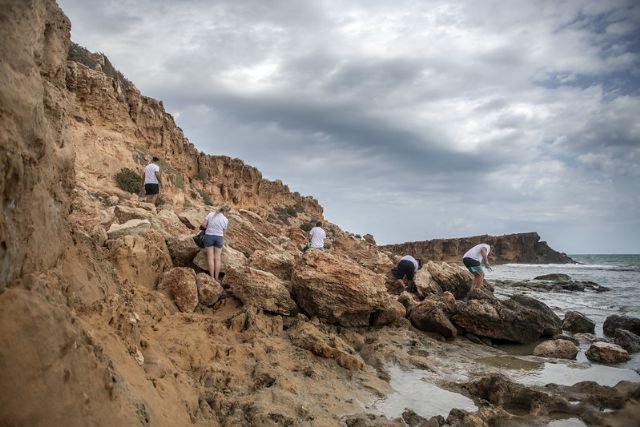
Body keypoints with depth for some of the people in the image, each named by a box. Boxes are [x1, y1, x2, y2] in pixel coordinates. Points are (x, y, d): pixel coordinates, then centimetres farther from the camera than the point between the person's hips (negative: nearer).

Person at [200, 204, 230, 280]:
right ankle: (216, 278, 6)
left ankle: (212, 278, 2)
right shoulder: (225, 220, -6)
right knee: (217, 258, 6)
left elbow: (203, 224, -8)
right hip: (219, 238, 0)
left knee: (210, 258, 3)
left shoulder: (210, 214, -5)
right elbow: (223, 231, 3)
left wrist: (208, 228, 11)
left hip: (209, 236, 0)